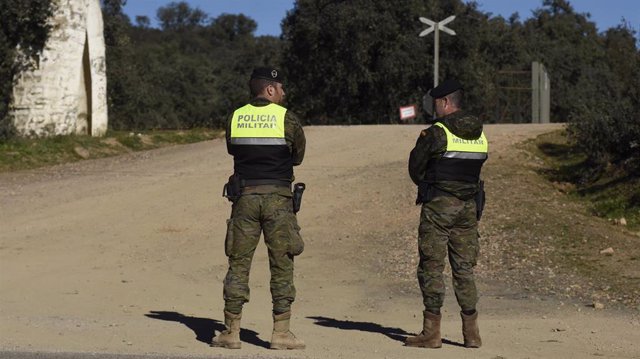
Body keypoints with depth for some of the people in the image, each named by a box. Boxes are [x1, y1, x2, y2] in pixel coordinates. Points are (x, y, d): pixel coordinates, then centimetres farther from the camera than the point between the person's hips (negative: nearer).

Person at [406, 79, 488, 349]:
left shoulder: (435, 134, -10)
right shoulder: (480, 135, 9)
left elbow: (415, 168, -2)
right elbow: (475, 170, 13)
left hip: (438, 205, -6)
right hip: (468, 206, 6)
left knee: (431, 266, 0)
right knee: (464, 268, 10)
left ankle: (431, 332, -2)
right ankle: (471, 332, 8)